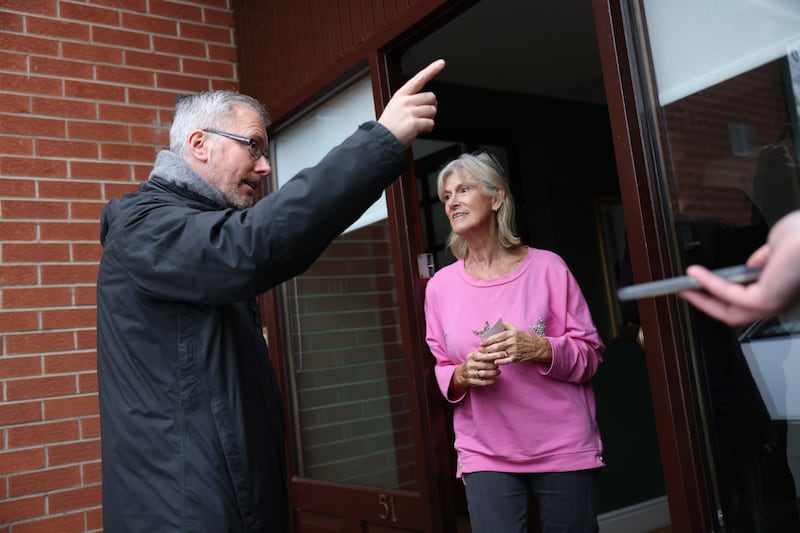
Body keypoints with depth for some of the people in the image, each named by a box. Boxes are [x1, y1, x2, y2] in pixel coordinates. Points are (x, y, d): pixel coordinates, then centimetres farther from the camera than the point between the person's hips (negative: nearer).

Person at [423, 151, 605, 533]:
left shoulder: (546, 267, -5)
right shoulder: (440, 285, 2)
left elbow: (590, 354, -1)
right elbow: (442, 370, 10)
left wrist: (541, 349, -20)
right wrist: (461, 376, -13)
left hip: (563, 448, -1)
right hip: (485, 455, 1)